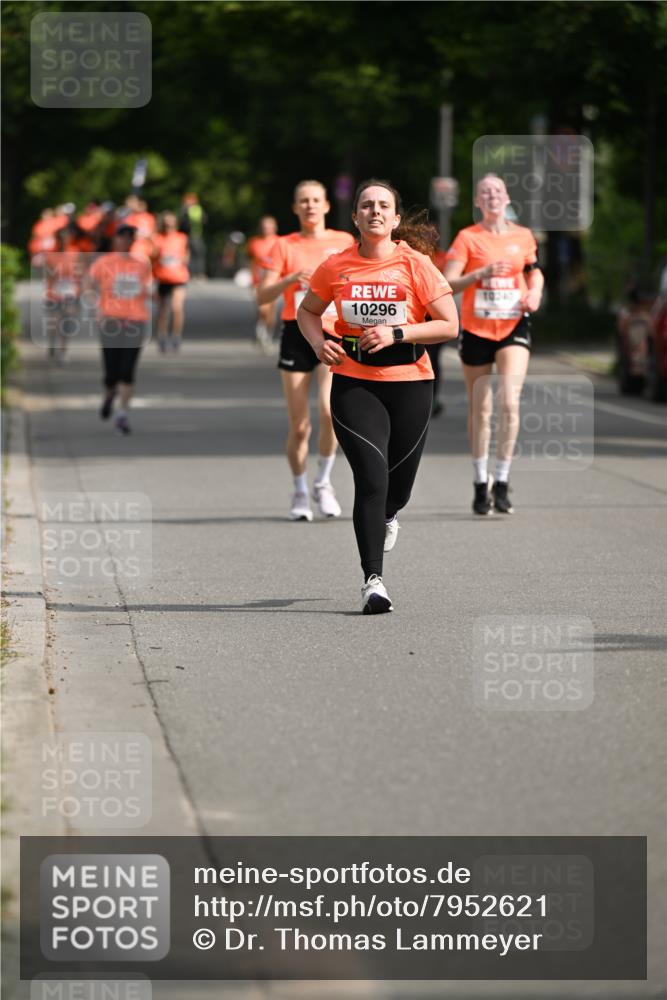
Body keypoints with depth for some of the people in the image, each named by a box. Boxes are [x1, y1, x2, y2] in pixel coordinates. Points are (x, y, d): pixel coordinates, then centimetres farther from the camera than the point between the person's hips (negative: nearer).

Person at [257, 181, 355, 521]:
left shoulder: (344, 242, 6)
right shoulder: (284, 246, 3)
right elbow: (262, 296, -4)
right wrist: (291, 279, -20)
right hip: (296, 334, 0)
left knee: (329, 409, -21)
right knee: (299, 425, 0)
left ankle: (323, 483, -1)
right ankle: (300, 492, 19)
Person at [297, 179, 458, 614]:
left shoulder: (416, 264, -5)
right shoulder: (336, 267, 0)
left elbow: (450, 325, -5)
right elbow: (308, 311, 17)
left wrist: (396, 333, -16)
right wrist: (318, 341, -4)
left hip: (409, 382, 0)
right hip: (353, 383, 0)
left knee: (398, 485, 10)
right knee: (371, 477, -15)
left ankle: (387, 516, 50)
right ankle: (373, 581, -10)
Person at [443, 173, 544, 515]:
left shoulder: (523, 236, 6)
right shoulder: (467, 238, -3)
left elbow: (534, 271, 22)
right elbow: (448, 282, -10)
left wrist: (535, 290, 1)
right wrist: (480, 274, -25)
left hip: (514, 327, 1)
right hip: (476, 329, -1)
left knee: (509, 402, -16)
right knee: (480, 410, 7)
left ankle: (502, 481, -8)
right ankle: (481, 484, 20)